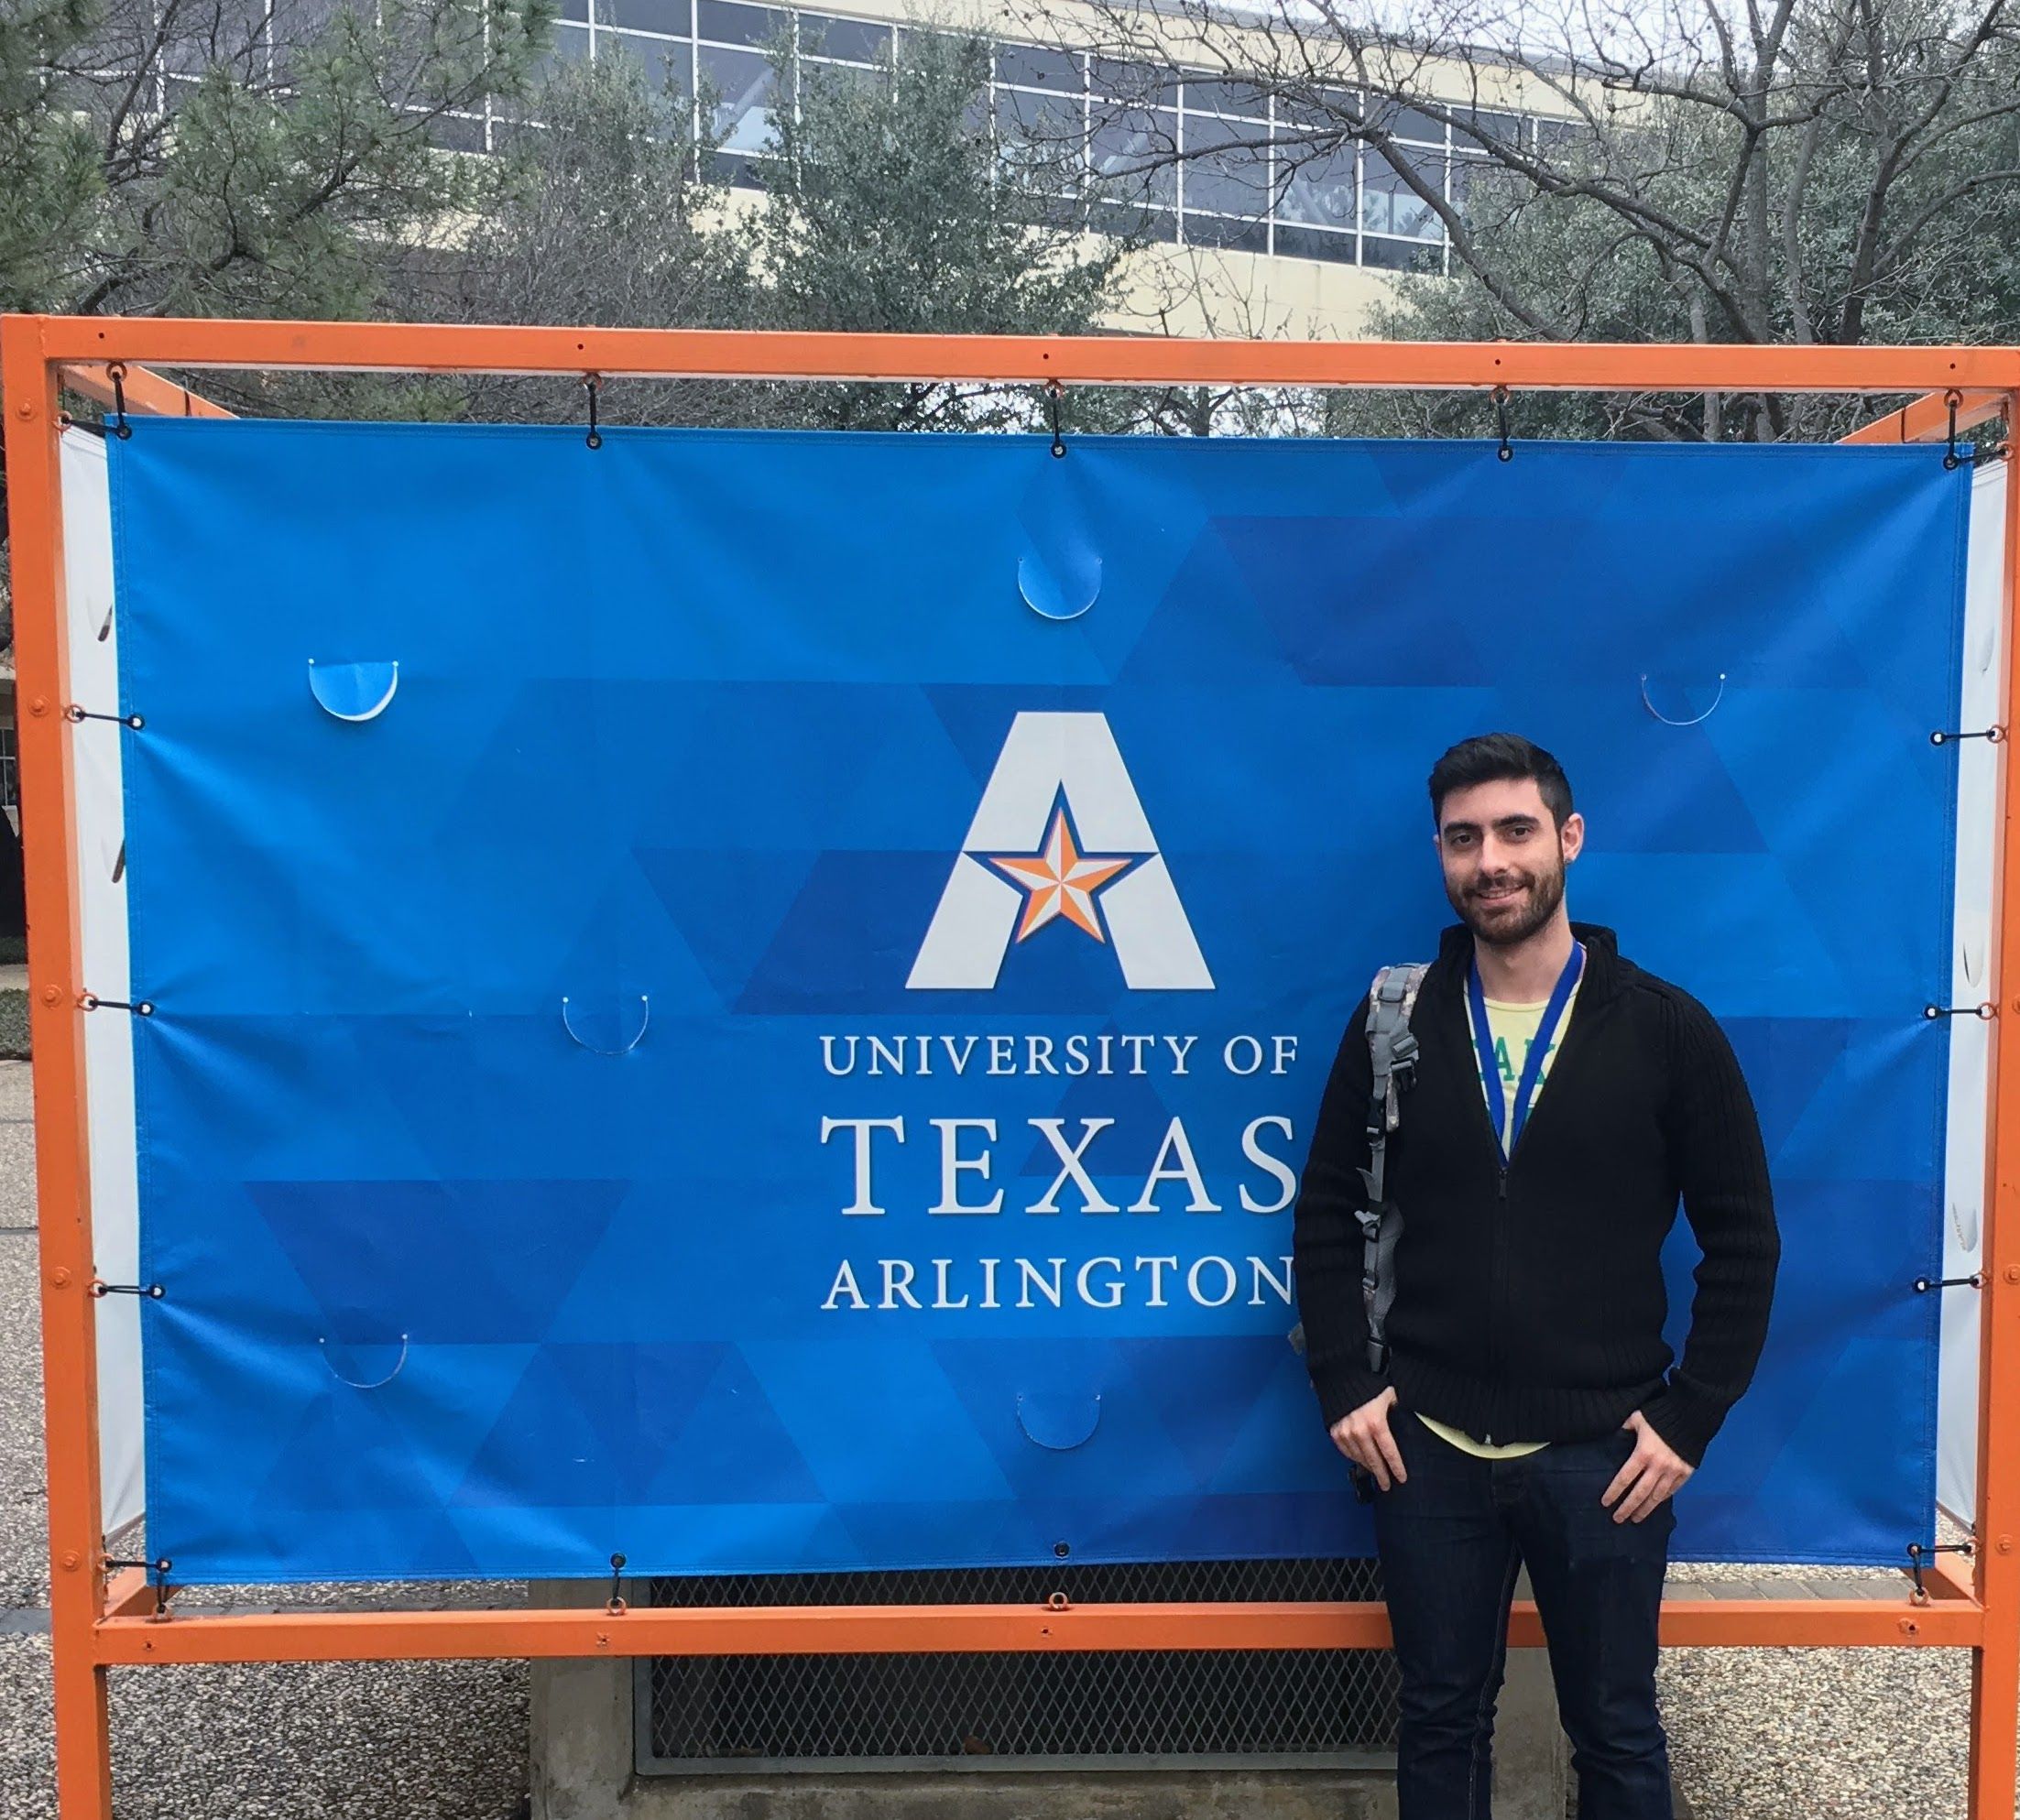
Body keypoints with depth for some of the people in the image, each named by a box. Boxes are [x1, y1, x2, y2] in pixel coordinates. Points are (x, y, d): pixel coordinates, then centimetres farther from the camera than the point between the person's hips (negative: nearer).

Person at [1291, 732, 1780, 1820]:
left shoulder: (1666, 1029, -5)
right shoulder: (1394, 1022, -1)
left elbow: (1742, 1239, -1)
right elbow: (1327, 1213, 5)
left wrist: (1691, 1417, -5)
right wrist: (1344, 1386, -2)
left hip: (1603, 1454, -1)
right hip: (1426, 1450, 2)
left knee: (1614, 1731, 15)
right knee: (1441, 1719, 16)